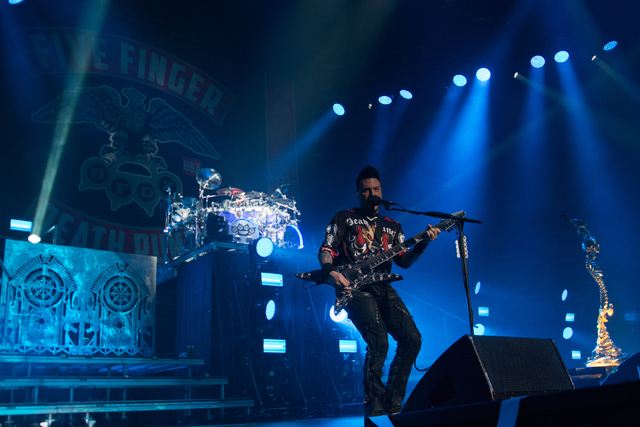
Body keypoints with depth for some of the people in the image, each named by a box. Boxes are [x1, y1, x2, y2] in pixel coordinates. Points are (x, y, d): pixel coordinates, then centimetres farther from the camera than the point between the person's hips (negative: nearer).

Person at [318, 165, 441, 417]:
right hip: (354, 287, -5)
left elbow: (404, 261, 12)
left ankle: (392, 403, 6)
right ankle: (374, 409, -7)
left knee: (412, 339, -8)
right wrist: (331, 272, -18)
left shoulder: (392, 226, 22)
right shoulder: (344, 218, 11)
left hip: (383, 288, 5)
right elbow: (326, 249, 2)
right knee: (379, 343, -22)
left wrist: (423, 243, -4)